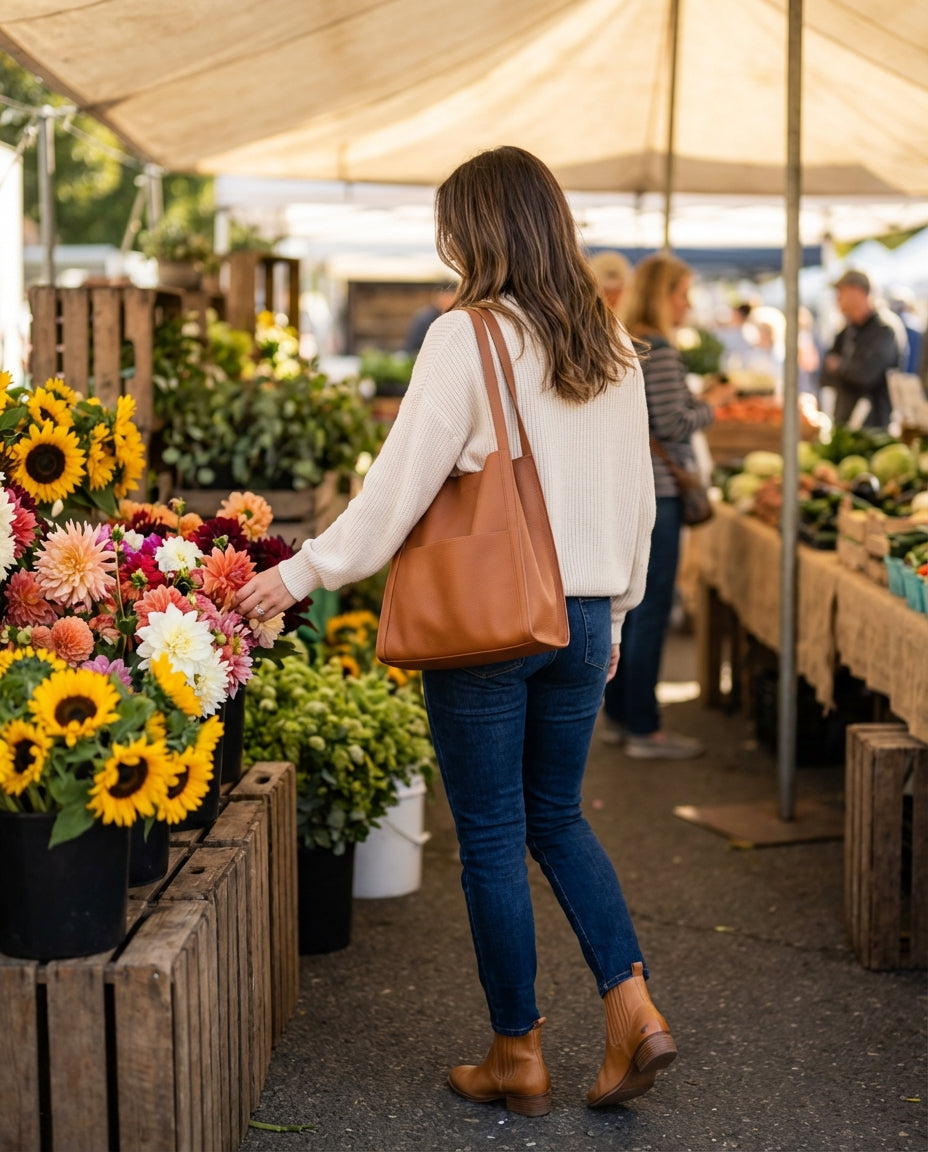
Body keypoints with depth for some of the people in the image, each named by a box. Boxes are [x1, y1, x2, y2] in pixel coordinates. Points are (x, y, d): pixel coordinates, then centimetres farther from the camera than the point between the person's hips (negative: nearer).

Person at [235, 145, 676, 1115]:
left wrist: (302, 573, -4)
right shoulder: (612, 345, 6)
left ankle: (517, 1056, 17)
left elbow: (400, 485, -13)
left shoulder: (465, 338, -12)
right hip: (582, 617, 6)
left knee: (491, 838, 6)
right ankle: (633, 1008, 10)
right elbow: (636, 495, 11)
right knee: (557, 818, 20)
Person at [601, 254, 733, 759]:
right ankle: (644, 730, 2)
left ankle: (617, 716, 22)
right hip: (653, 491, -9)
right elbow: (672, 424, -18)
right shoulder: (657, 349, -15)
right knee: (651, 611, -3)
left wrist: (697, 399, 17)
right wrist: (710, 403, -2)